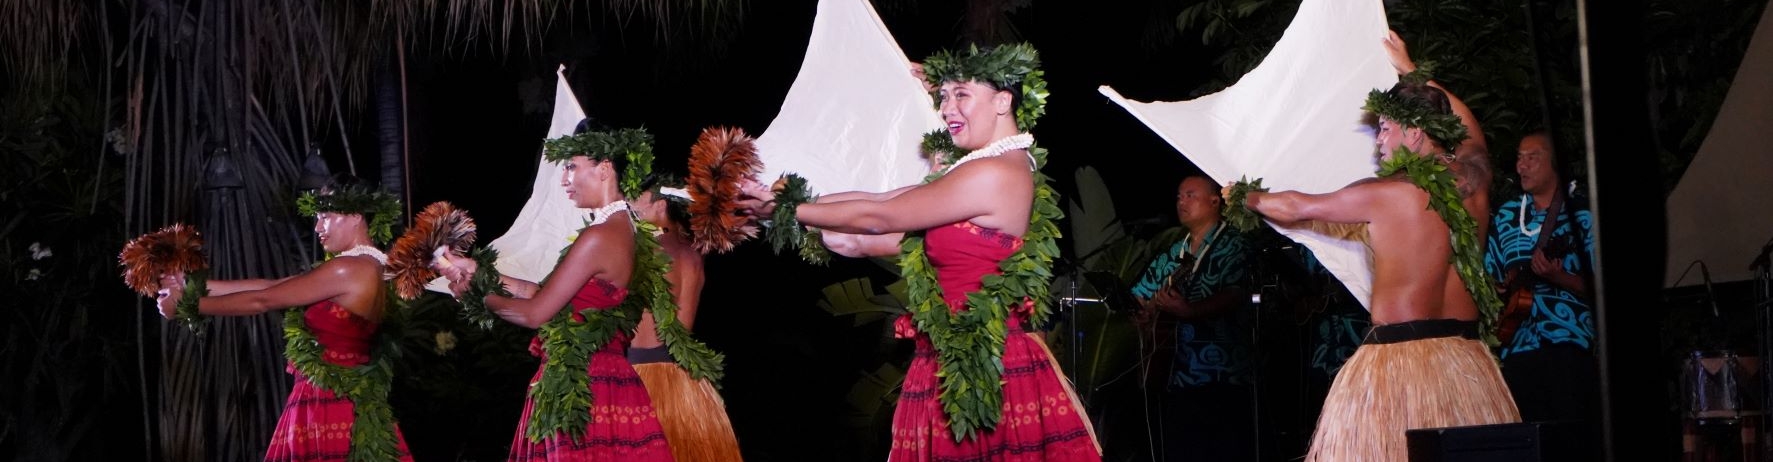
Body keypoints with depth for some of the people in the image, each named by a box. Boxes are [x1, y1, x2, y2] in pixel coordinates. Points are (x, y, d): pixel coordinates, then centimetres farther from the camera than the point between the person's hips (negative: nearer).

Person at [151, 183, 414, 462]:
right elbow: (269, 286, 14)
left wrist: (186, 305, -2)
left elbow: (262, 300, -10)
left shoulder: (350, 269, -14)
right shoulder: (363, 269, 14)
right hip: (345, 404, 9)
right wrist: (192, 284, 12)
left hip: (327, 406, -9)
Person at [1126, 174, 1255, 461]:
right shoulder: (1174, 255, 20)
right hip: (1179, 380, 6)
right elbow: (1138, 299, 21)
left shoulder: (1233, 247, -1)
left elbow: (1233, 298, -16)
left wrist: (1188, 311, -31)